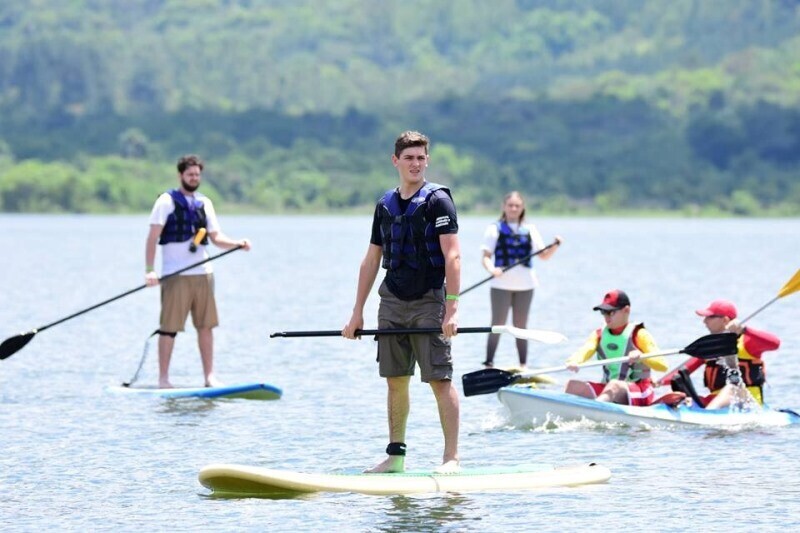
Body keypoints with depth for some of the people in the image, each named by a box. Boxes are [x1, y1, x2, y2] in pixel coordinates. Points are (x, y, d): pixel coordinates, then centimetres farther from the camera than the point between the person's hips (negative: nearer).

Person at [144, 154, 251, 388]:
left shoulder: (205, 203, 14)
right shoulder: (167, 201, -2)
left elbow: (216, 237, 14)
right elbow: (153, 237, -7)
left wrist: (238, 244, -5)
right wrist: (150, 270, -16)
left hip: (203, 274, 5)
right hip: (175, 276, -5)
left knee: (206, 326, 5)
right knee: (169, 327, -4)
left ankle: (209, 376, 9)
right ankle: (163, 378, 1)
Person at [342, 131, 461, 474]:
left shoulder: (437, 200, -6)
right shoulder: (386, 205, 12)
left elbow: (452, 256, -13)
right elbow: (371, 260, 17)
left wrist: (452, 308, -22)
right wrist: (357, 312, 13)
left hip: (428, 301, -6)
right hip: (392, 302, 6)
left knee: (440, 379, -8)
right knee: (395, 380, 8)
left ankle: (452, 457, -7)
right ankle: (395, 456, 15)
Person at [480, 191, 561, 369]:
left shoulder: (530, 230, 9)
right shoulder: (495, 229, 0)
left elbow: (543, 255, 9)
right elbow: (486, 256, -4)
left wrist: (555, 246, -9)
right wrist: (491, 268, -24)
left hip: (525, 284, 3)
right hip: (502, 285, -3)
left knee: (520, 326, 8)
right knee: (498, 325, -4)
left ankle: (523, 365, 12)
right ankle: (488, 364, -2)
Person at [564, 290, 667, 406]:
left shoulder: (639, 335, -3)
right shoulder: (599, 334, 12)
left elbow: (662, 365, -12)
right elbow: (585, 351, -9)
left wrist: (641, 356, -32)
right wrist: (574, 361, -33)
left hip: (639, 392, -6)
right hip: (607, 390, 6)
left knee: (614, 385, -39)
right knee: (573, 385, -17)